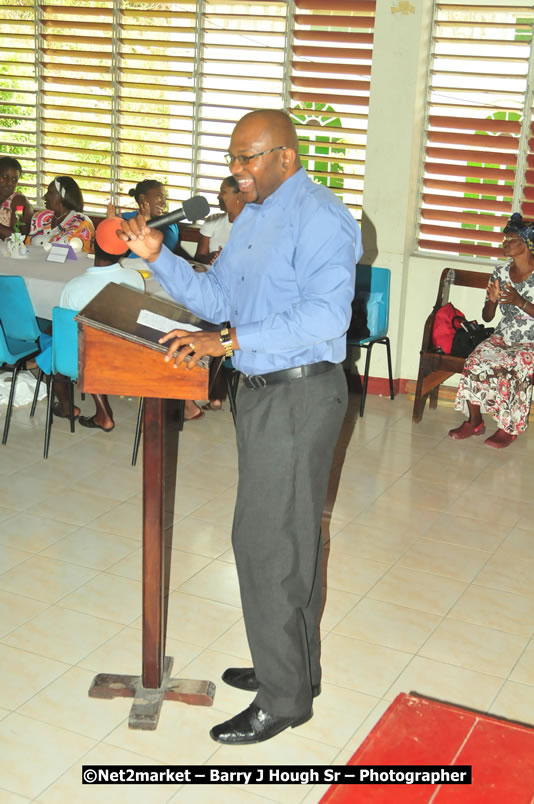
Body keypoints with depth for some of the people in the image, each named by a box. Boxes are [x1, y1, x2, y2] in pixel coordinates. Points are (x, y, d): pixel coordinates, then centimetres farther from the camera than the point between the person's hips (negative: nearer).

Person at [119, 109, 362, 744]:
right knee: (290, 538, 18)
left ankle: (284, 699, 10)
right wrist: (159, 258, 2)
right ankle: (292, 667, 34)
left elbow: (327, 312, -28)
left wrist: (230, 340, -30)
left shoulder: (319, 217, -15)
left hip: (299, 395, -9)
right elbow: (216, 298, 16)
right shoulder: (252, 217, 15)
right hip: (260, 390, 9)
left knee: (267, 542, -5)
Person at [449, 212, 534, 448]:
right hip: (501, 338, 4)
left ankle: (509, 428, -12)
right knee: (474, 363, -23)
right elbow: (487, 317, 8)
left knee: (515, 369, -33)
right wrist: (492, 300, -13)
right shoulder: (500, 272, 5)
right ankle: (474, 422, -8)